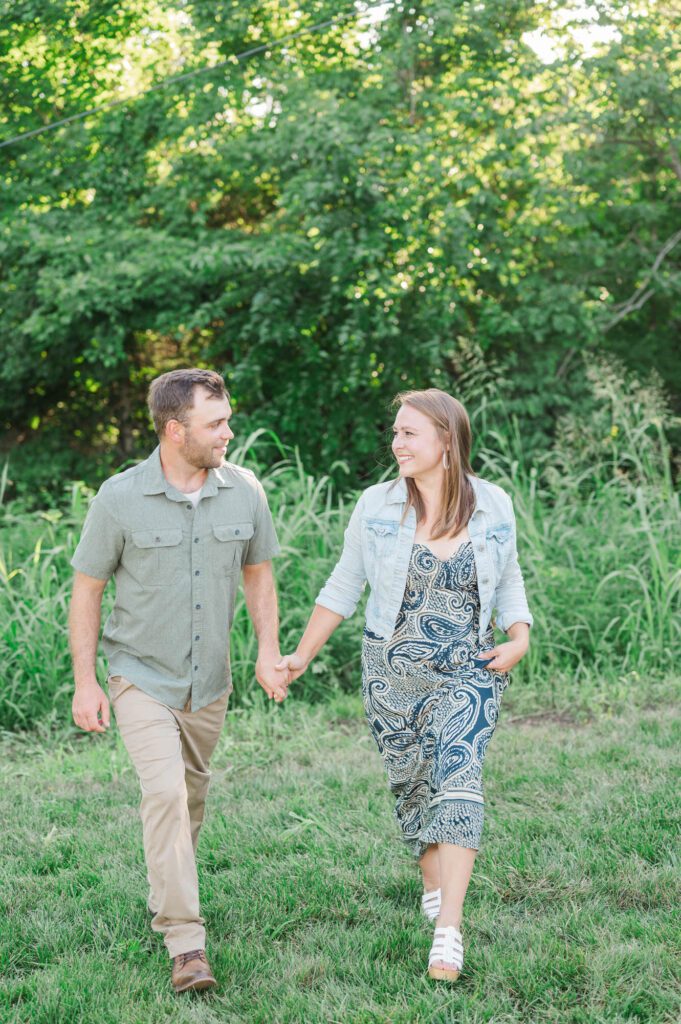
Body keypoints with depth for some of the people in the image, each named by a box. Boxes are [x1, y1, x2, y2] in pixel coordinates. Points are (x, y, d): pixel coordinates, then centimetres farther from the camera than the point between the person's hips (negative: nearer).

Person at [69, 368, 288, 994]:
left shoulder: (244, 491, -6)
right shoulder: (120, 498, -15)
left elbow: (258, 573, 9)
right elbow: (87, 589, -6)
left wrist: (269, 651, -2)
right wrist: (85, 683, -8)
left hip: (208, 681, 4)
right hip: (140, 675, -4)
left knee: (191, 800, 17)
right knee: (166, 791, -19)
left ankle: (164, 898, 42)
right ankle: (185, 942, -16)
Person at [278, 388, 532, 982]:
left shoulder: (494, 507, -3)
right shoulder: (378, 507, -5)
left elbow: (507, 579, 12)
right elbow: (343, 588, 6)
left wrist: (520, 639, -4)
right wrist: (302, 656, 4)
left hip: (470, 672, -1)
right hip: (392, 674, 1)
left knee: (458, 778, -16)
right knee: (412, 783, 11)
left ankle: (449, 929, -20)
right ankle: (434, 883, 38)